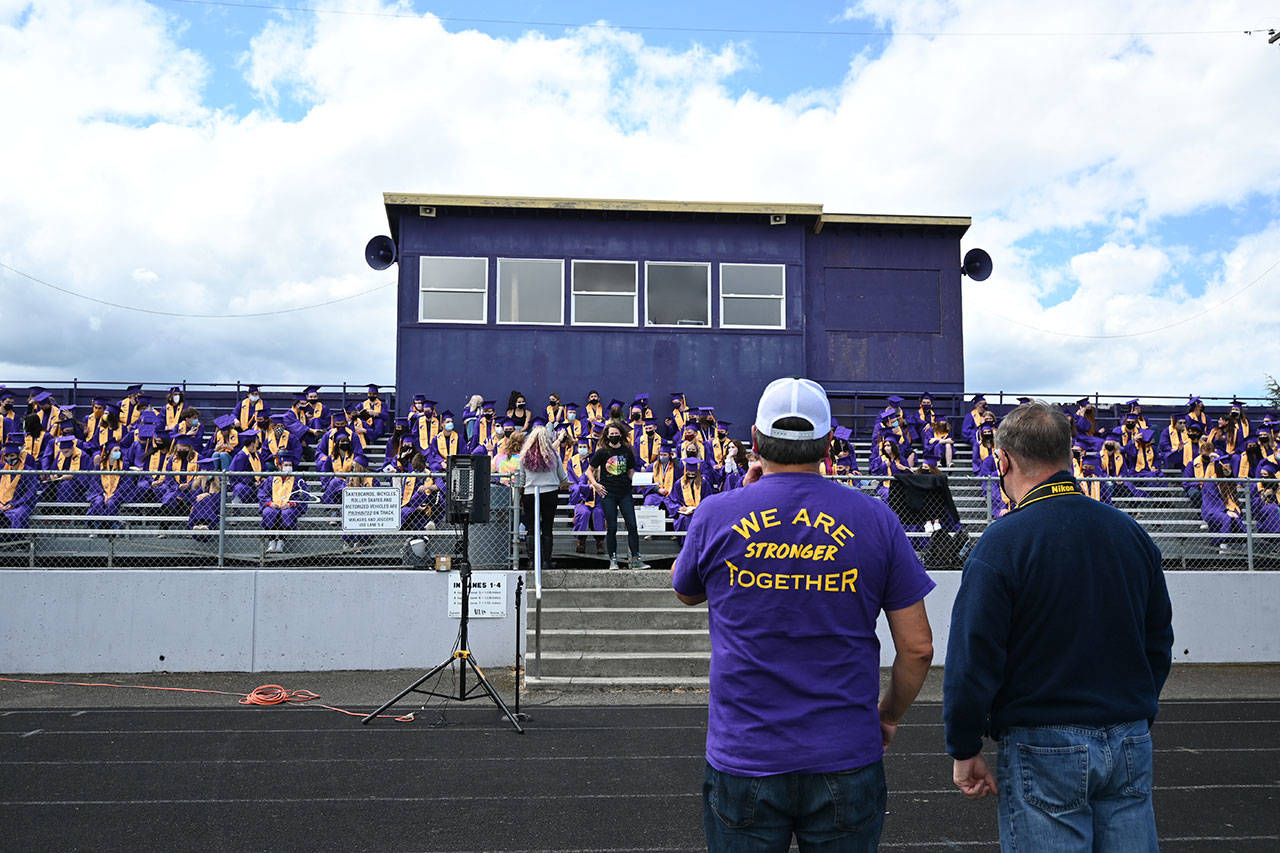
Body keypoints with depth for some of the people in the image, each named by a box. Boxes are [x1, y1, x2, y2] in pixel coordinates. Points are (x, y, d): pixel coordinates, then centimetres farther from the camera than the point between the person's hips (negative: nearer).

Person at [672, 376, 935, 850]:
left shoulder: (716, 514, -6)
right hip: (846, 760, 1)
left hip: (743, 761, 0)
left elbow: (686, 592, 16)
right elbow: (917, 647, -2)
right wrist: (888, 717, 16)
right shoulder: (876, 520, -4)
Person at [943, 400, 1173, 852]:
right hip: (1131, 745, 6)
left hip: (1042, 749, -5)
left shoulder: (1001, 543, -14)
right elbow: (1159, 645, 14)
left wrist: (964, 750, -4)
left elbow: (972, 660, -15)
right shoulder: (1132, 534, 5)